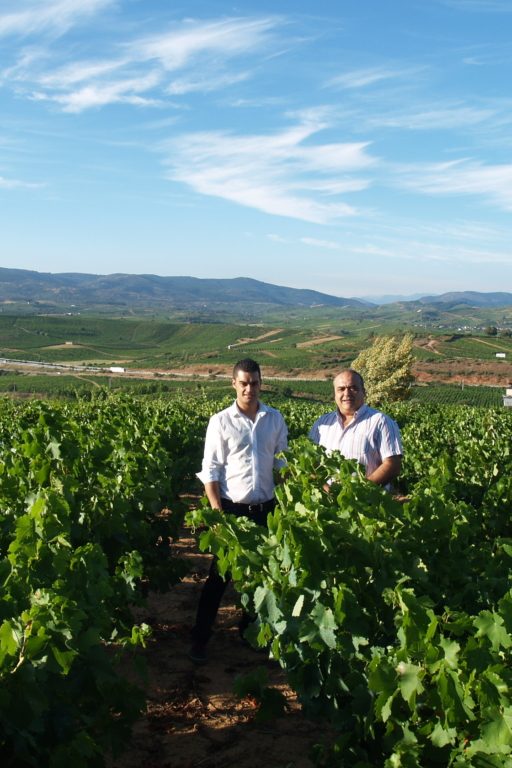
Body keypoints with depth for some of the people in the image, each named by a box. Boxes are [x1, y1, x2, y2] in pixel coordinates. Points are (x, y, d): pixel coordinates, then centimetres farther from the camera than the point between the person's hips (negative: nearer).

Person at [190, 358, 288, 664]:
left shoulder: (275, 419, 3)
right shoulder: (220, 421, -5)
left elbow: (282, 463, 10)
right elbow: (210, 470, -6)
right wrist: (217, 511, -13)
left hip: (266, 508, 3)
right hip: (232, 508, -3)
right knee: (220, 575, 2)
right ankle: (200, 638, 12)